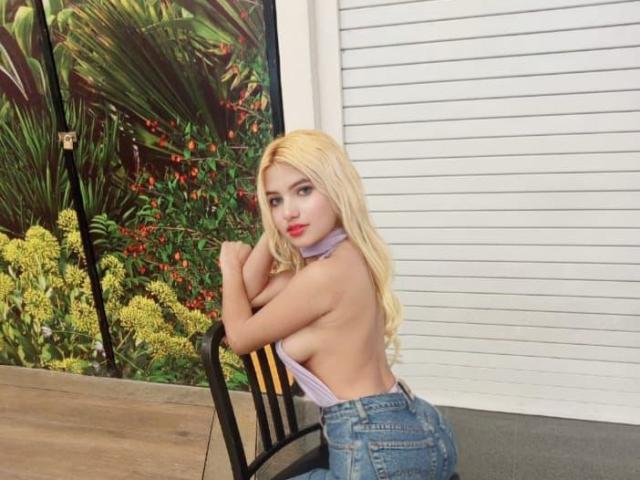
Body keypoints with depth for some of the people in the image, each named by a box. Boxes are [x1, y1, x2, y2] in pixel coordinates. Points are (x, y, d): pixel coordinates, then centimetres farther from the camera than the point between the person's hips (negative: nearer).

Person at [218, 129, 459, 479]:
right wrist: (274, 227, 1)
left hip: (378, 451, -10)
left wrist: (230, 266, 9)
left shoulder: (324, 274, -24)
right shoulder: (345, 254, 4)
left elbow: (240, 337, -6)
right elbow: (252, 293, 12)